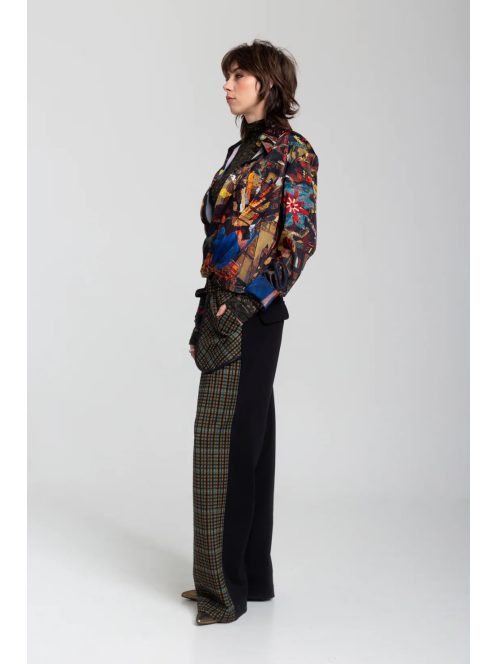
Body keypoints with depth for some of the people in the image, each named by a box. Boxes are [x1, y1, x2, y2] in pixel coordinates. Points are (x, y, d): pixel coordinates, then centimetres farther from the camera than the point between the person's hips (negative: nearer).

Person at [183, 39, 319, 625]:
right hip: (225, 308, 9)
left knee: (225, 441, -6)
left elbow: (299, 239, -13)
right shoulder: (243, 150, 18)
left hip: (252, 313, -9)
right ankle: (252, 575, 23)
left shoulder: (292, 150, -7)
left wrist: (244, 302, -18)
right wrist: (210, 309, 14)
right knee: (246, 439, 12)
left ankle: (226, 587, 5)